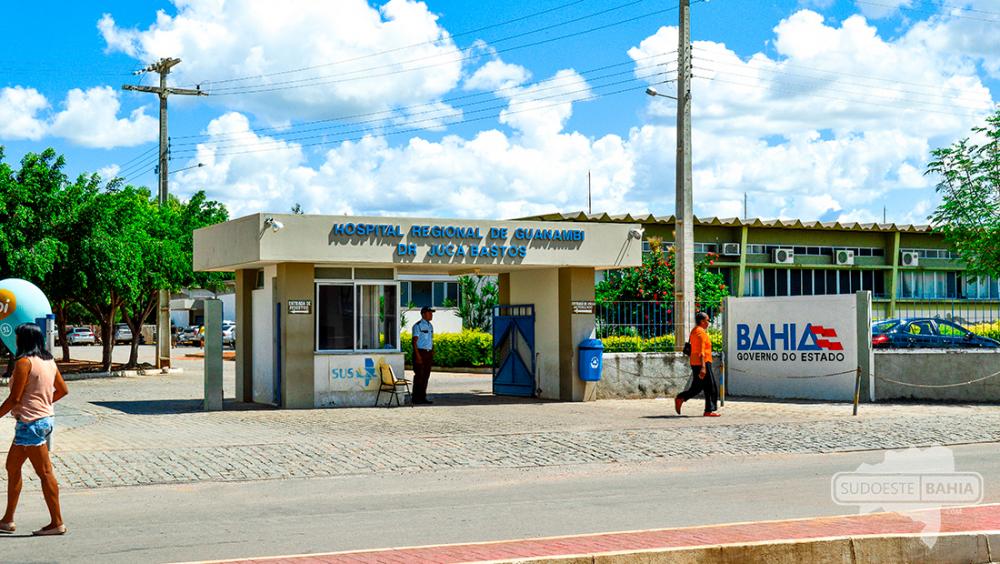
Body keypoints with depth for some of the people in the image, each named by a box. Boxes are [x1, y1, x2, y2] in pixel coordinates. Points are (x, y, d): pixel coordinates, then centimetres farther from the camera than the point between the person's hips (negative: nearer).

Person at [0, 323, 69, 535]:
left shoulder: (24, 362, -15)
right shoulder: (48, 361, 10)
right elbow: (63, 390, 15)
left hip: (30, 422, -9)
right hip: (45, 418, 9)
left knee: (44, 472, -4)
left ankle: (57, 522, 0)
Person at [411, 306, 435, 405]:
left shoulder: (430, 326, 16)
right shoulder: (418, 326, -8)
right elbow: (414, 341, -12)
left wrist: (432, 354, 13)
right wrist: (418, 355, -19)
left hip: (429, 353, 7)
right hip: (420, 352, -7)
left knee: (426, 376, 8)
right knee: (419, 376, -8)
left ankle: (422, 397, 14)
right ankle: (416, 398, -4)